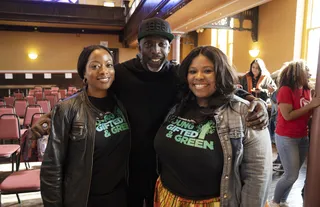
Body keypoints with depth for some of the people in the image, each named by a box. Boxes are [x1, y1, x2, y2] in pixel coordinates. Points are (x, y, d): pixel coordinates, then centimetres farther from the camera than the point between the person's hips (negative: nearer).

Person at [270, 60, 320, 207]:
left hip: (303, 137, 7)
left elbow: (308, 113, 15)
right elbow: (287, 116, -21)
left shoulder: (306, 90, 7)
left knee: (293, 174, 10)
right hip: (286, 138, -7)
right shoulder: (285, 90, -15)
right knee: (291, 175, -3)